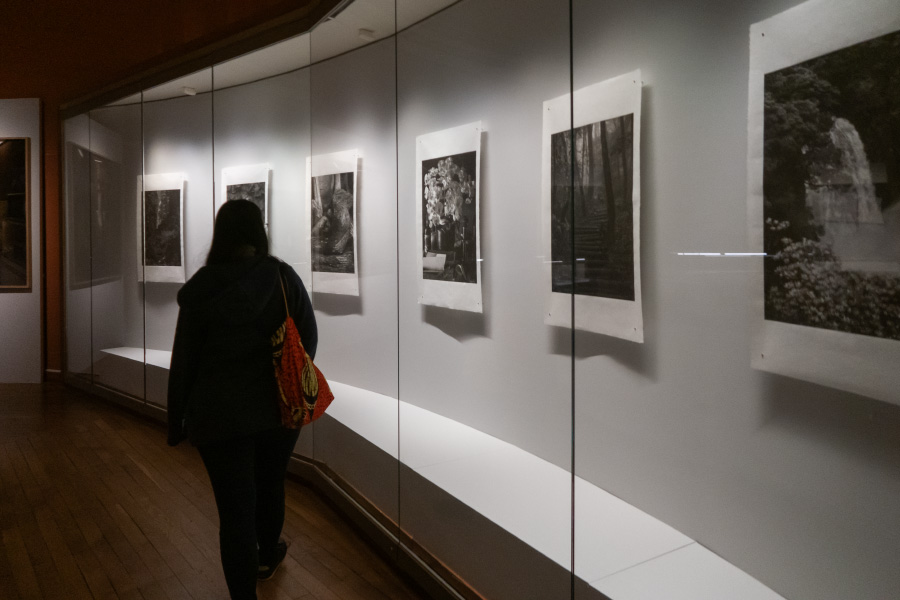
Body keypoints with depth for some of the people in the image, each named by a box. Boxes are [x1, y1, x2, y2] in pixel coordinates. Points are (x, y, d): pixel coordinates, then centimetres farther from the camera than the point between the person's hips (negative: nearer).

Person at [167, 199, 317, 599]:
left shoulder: (200, 289, -8)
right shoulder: (284, 278, -7)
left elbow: (183, 362, -4)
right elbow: (308, 340, -2)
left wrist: (176, 422, 6)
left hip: (220, 415, -2)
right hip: (278, 408, 2)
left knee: (235, 507, 5)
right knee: (270, 484, 24)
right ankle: (267, 556, 49)